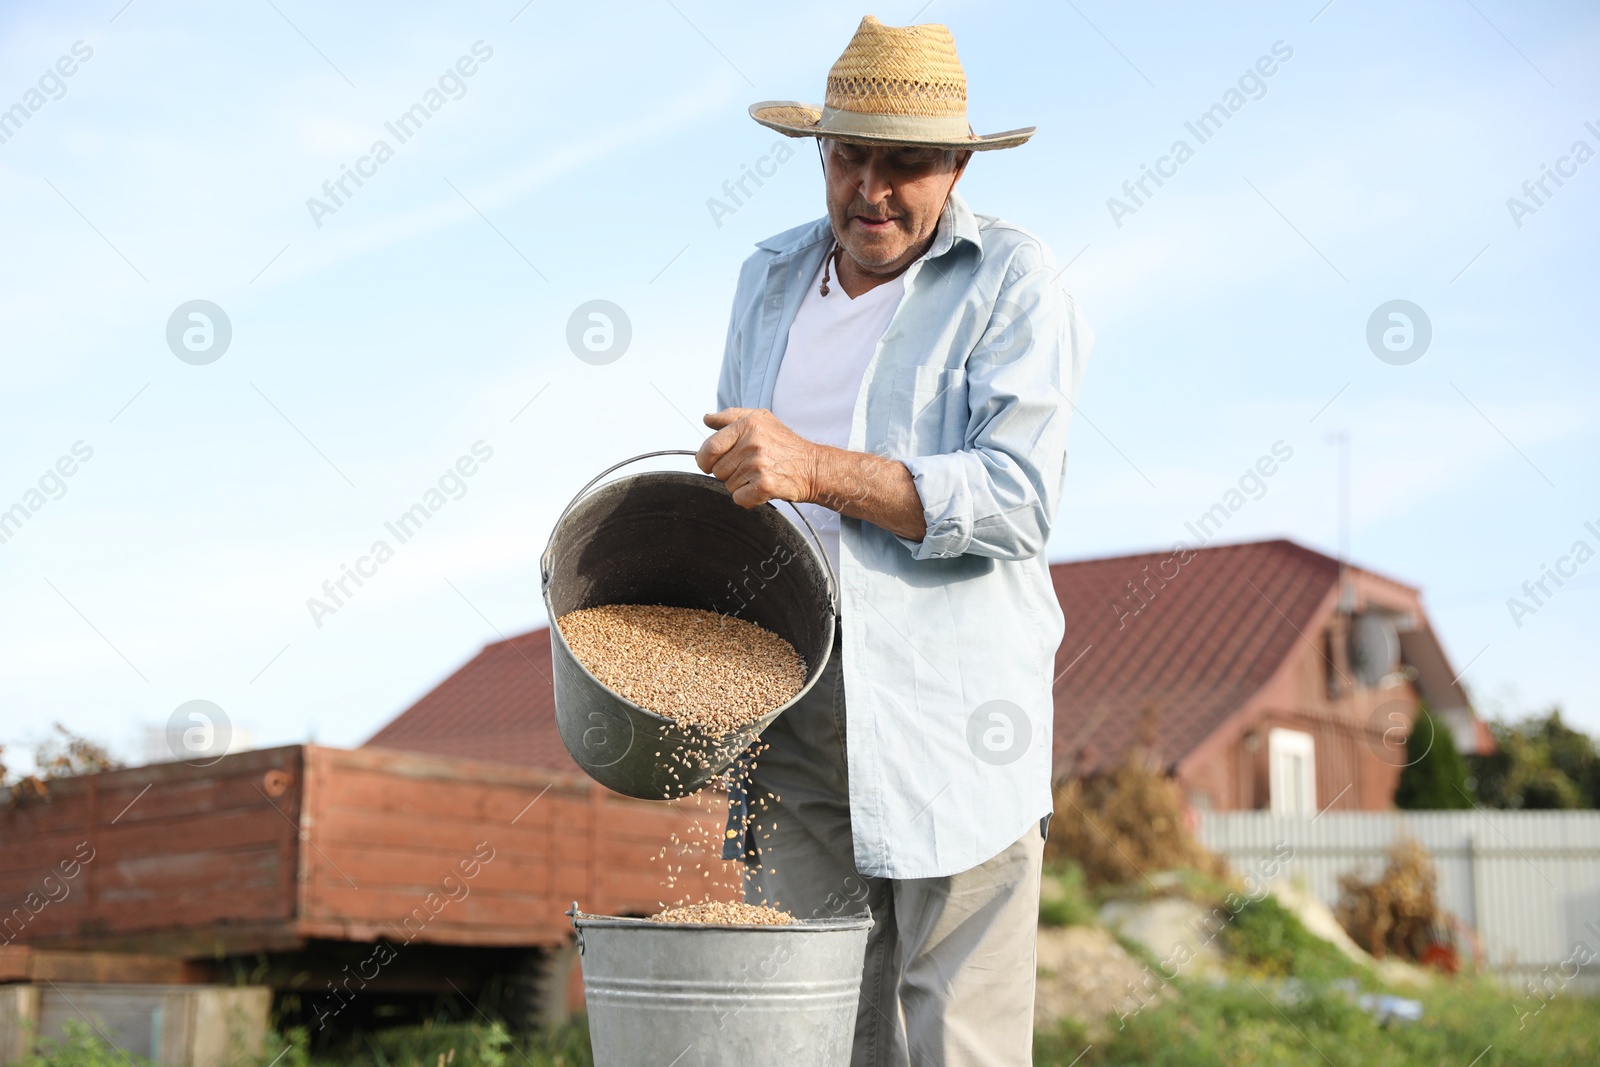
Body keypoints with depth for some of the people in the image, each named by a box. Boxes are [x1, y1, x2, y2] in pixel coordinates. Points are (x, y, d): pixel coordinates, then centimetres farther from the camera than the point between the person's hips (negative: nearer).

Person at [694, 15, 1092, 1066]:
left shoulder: (1013, 283, -3)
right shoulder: (772, 277, 16)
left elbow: (1018, 498, -14)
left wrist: (816, 468, -21)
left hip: (951, 725, -5)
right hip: (792, 719, 5)